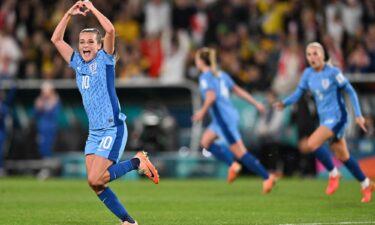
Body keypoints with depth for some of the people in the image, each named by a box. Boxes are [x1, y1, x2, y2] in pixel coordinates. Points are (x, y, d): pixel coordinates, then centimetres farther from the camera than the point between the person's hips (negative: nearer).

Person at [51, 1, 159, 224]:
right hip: (94, 132, 7)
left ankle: (137, 162, 2)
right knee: (96, 185, 0)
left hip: (113, 130, -7)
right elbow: (56, 39, 15)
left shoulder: (105, 60, -4)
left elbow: (110, 30, -20)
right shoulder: (78, 63, 12)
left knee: (95, 179, -16)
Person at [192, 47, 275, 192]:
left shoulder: (205, 77, -9)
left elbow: (211, 97, -24)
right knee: (205, 141, 18)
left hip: (224, 119, -9)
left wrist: (202, 112, -13)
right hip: (224, 117, 9)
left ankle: (267, 177, -8)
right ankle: (232, 164, 8)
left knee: (240, 152, -7)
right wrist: (256, 103, 16)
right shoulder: (221, 75, 16)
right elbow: (238, 90, 15)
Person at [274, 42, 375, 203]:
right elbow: (298, 92, 3)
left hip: (337, 117, -7)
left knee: (312, 144, -23)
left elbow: (350, 91, -6)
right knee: (343, 156, 13)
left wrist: (358, 115, -9)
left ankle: (333, 174, -5)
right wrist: (284, 103, -17)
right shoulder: (308, 73, 3)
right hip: (324, 118, 7)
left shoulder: (333, 72, -13)